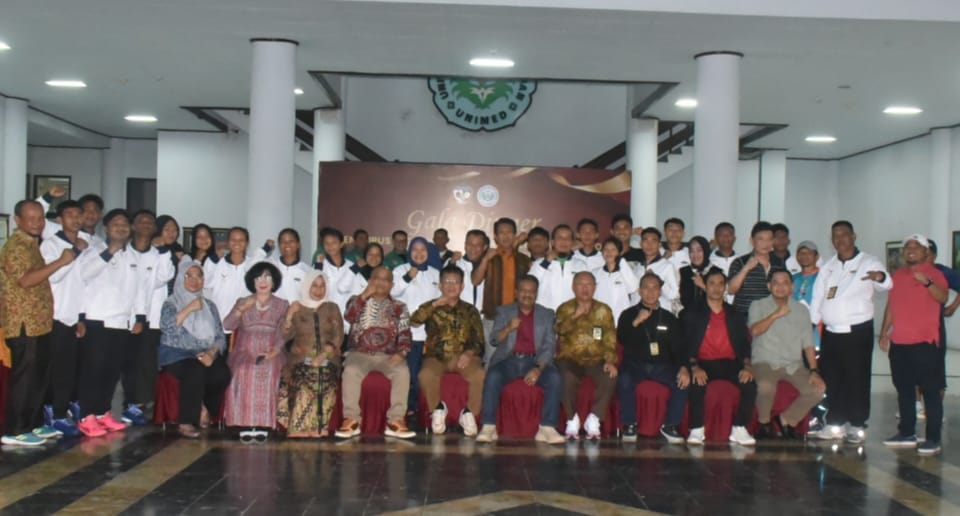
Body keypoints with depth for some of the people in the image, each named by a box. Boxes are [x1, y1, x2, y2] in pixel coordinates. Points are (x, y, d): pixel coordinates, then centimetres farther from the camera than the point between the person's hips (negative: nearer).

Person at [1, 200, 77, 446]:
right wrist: (60, 262, -25)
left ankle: (32, 424, 22)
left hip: (38, 322, 10)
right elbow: (25, 280, -26)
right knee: (24, 377, -6)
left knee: (39, 375, 14)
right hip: (23, 324, -10)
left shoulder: (32, 244, 17)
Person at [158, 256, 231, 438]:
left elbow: (220, 337, 10)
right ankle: (186, 423, -29)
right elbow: (166, 326, -13)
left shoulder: (209, 305, 19)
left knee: (222, 374, -29)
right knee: (195, 371, -37)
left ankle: (205, 413, -5)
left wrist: (211, 353, -10)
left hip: (205, 356, 3)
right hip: (176, 355, -3)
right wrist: (188, 309, -14)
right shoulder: (171, 303, 9)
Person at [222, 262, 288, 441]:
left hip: (270, 353, -1)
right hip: (245, 351, 1)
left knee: (268, 372, -34)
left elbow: (283, 333, 5)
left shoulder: (282, 305, 18)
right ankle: (245, 424, -31)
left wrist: (275, 350, -14)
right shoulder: (242, 302, 20)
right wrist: (242, 309, -10)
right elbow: (227, 325, 6)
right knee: (243, 372, -33)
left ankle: (262, 425, -33)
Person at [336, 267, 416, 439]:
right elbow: (349, 316, -8)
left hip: (388, 356, 1)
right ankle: (351, 420, -26)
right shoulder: (357, 300, 14)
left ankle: (396, 421, -29)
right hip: (360, 354, -1)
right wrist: (365, 295, -10)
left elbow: (405, 336, 4)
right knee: (351, 371, -34)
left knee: (403, 371, -31)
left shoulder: (399, 308, 14)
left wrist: (400, 354, -15)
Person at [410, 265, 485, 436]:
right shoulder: (431, 307, 13)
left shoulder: (470, 311, 15)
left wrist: (469, 353, -12)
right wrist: (435, 304, -13)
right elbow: (414, 322, -7)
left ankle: (469, 413, -8)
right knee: (426, 375, -34)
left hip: (463, 357, 1)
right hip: (437, 357, 0)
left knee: (480, 375, -31)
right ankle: (438, 409, -6)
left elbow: (479, 341, 8)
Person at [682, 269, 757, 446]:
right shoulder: (692, 314, 12)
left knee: (749, 383, -28)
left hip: (730, 363, 2)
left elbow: (744, 344, 12)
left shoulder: (734, 315, 19)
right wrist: (694, 367, -17)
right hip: (704, 363, -2)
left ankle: (739, 430, -17)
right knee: (697, 383, -35)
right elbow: (685, 344, 2)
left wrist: (747, 366, -8)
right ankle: (696, 430, -24)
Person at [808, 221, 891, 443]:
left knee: (857, 379, -1)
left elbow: (886, 284, -16)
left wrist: (880, 277, -40)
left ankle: (857, 425, 8)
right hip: (831, 332, 5)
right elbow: (817, 298, 15)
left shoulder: (868, 263, -1)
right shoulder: (828, 267, 15)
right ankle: (835, 424, 16)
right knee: (832, 379, 7)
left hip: (858, 332, -5)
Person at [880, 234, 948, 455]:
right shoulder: (898, 275, 15)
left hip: (924, 342, -6)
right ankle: (907, 433, 20)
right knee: (904, 389, 11)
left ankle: (933, 439, -4)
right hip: (898, 343, 6)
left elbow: (943, 297, -20)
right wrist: (884, 332, 17)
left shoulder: (934, 273, -3)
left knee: (930, 391, -5)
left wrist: (927, 282, -36)